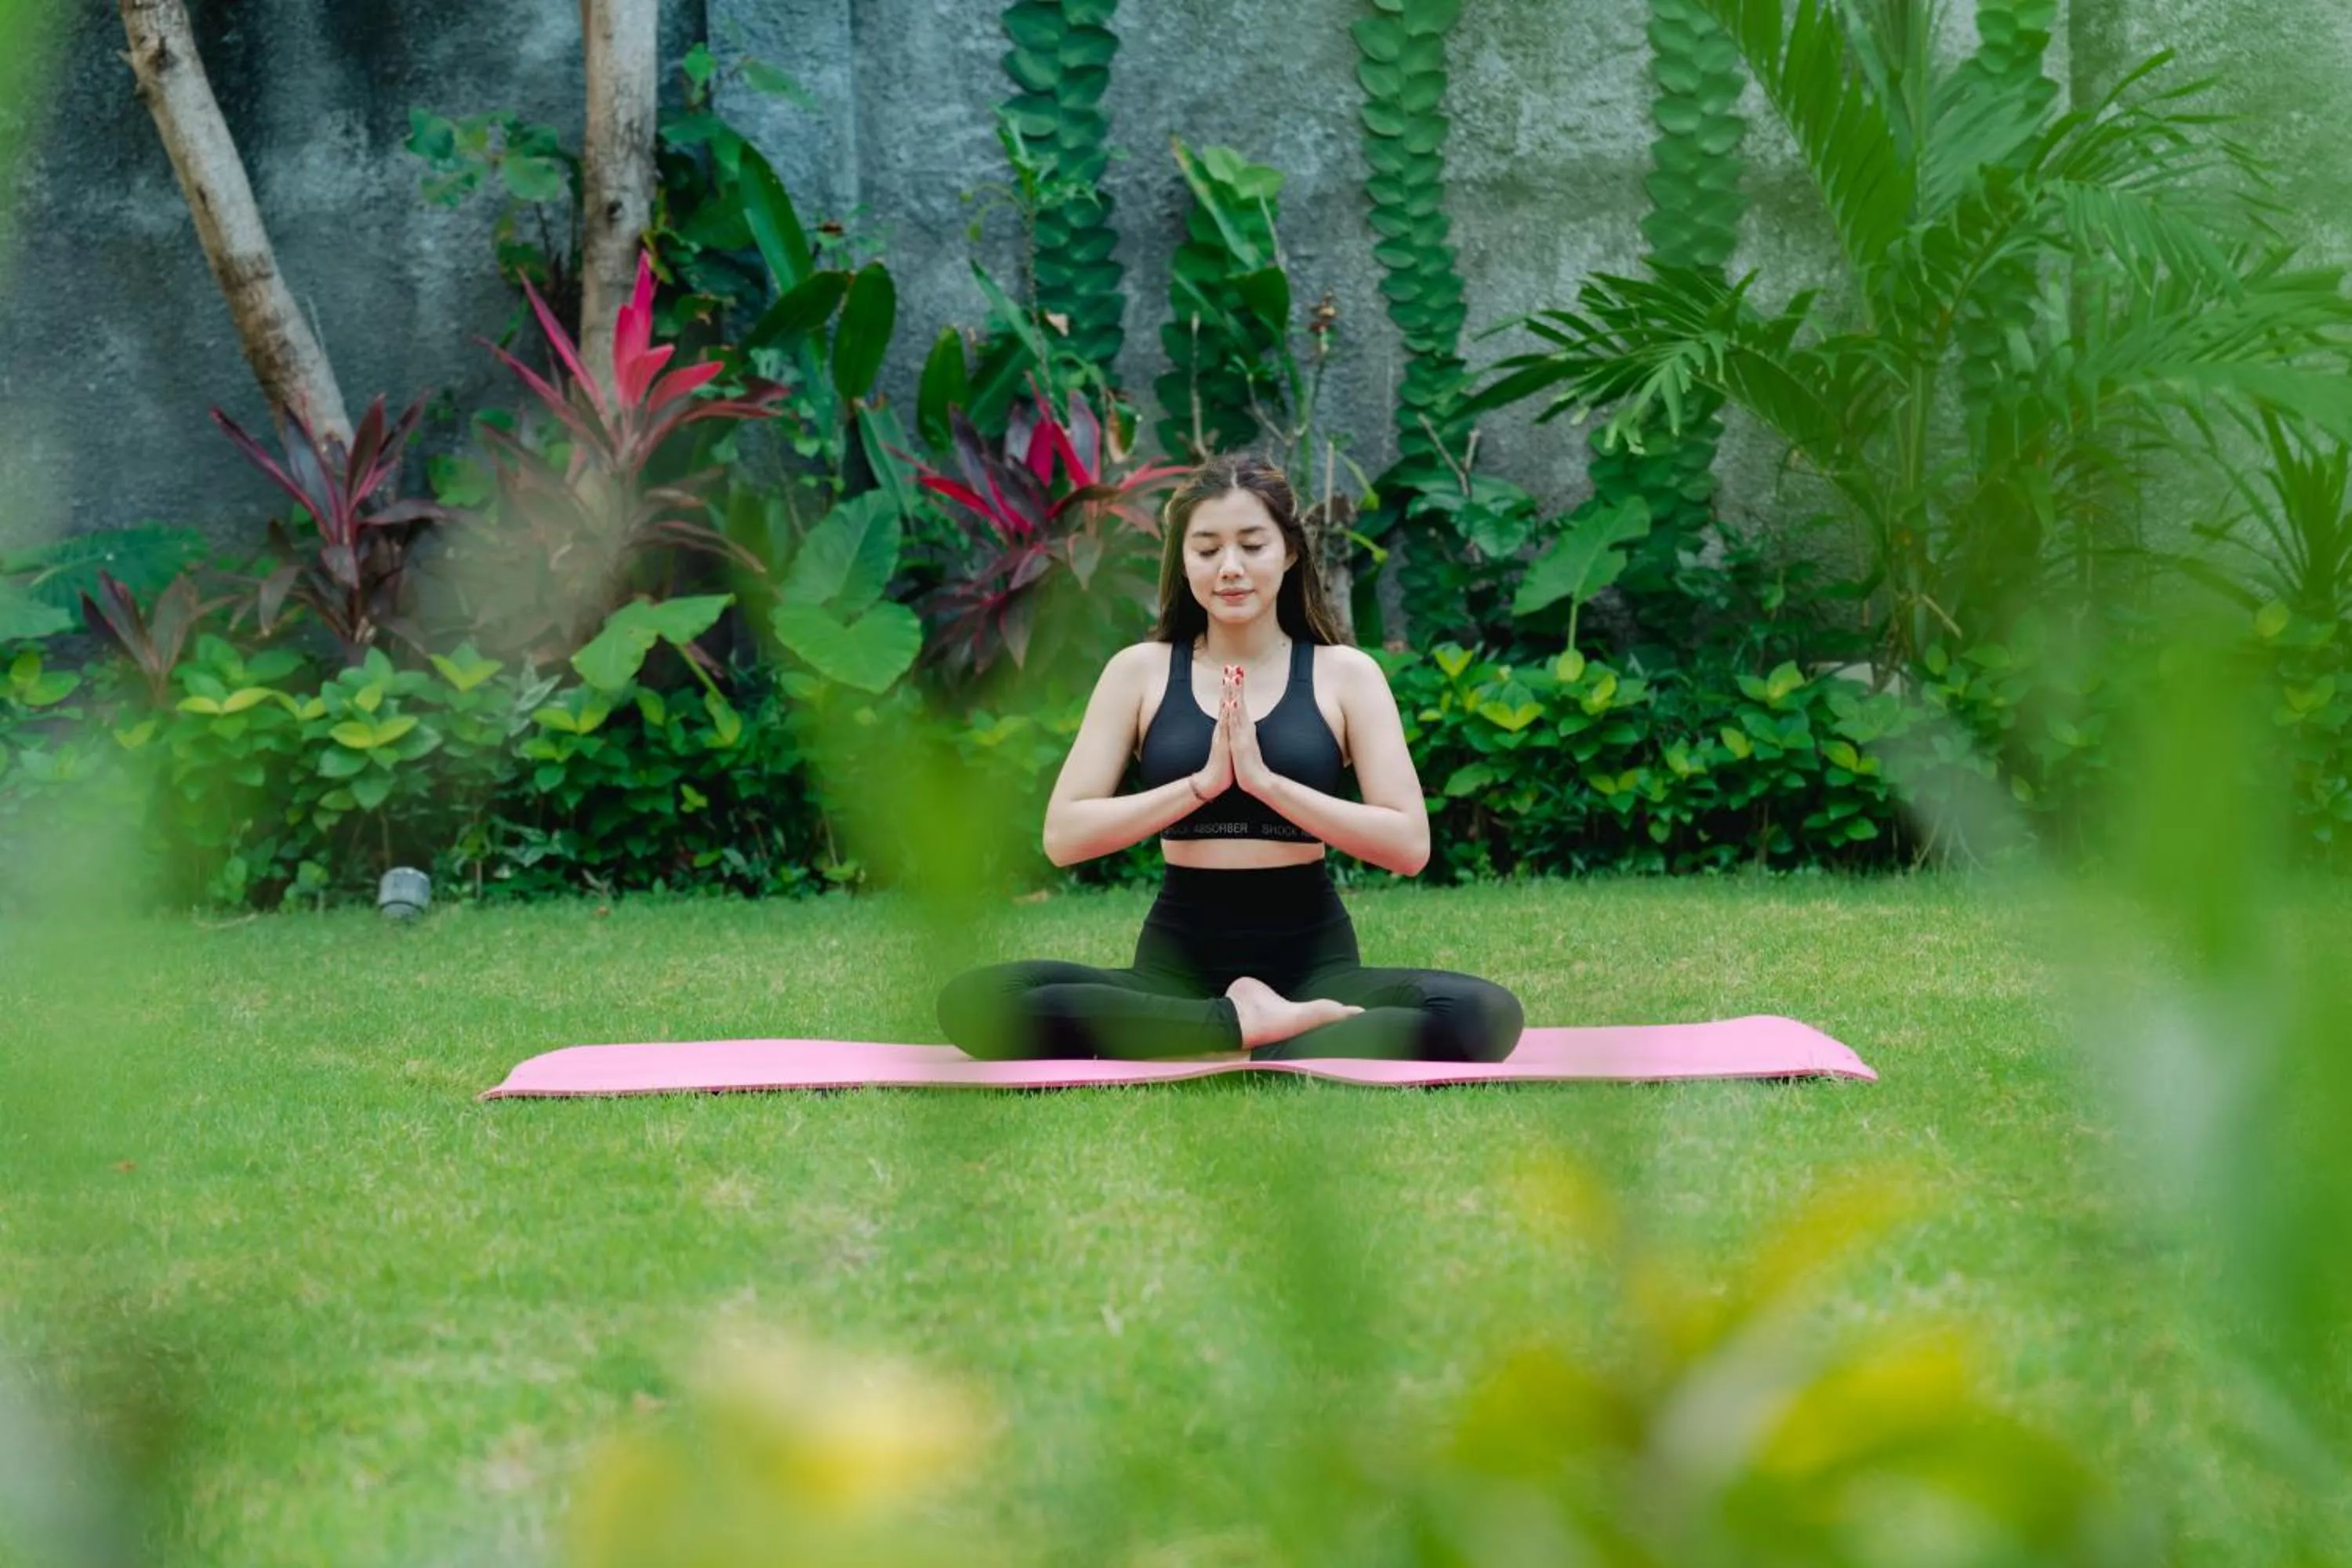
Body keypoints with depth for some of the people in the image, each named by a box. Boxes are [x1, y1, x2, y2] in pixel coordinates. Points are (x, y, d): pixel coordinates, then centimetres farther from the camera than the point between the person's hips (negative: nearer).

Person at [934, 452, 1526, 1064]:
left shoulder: (1344, 673, 4)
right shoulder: (1140, 671, 6)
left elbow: (1409, 844, -5)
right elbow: (1063, 836, -2)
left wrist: (1266, 780, -15)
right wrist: (1203, 783, -13)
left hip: (1311, 961, -1)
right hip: (1179, 961, 1)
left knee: (1485, 1014, -32)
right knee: (973, 1001, -28)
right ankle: (1247, 1025, -26)